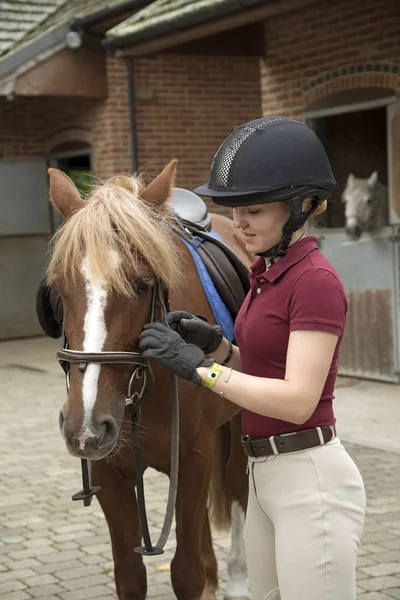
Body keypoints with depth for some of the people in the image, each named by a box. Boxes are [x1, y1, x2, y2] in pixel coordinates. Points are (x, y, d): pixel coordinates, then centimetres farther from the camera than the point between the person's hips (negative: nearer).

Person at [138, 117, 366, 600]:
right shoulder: (267, 274, 11)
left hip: (311, 481, -9)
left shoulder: (317, 281, -17)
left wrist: (198, 366, -22)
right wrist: (216, 344, 0)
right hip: (265, 474, 9)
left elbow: (298, 400, -23)